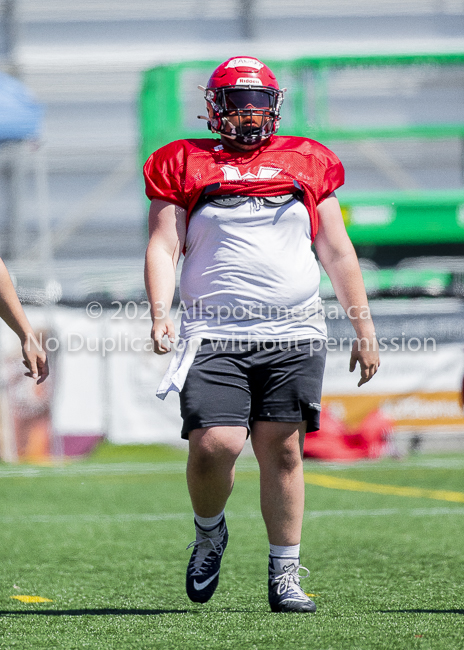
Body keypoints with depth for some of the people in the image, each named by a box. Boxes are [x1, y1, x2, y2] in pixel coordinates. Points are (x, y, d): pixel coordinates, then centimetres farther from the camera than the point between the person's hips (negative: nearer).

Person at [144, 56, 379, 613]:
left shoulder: (306, 164, 13)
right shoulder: (185, 166, 8)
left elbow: (337, 252, 16)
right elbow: (163, 247, 4)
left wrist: (363, 325, 13)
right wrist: (160, 312, -12)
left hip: (294, 336, 2)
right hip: (212, 334, -2)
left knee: (281, 448, -1)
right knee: (214, 445, -15)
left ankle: (285, 577, 7)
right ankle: (209, 534, 16)